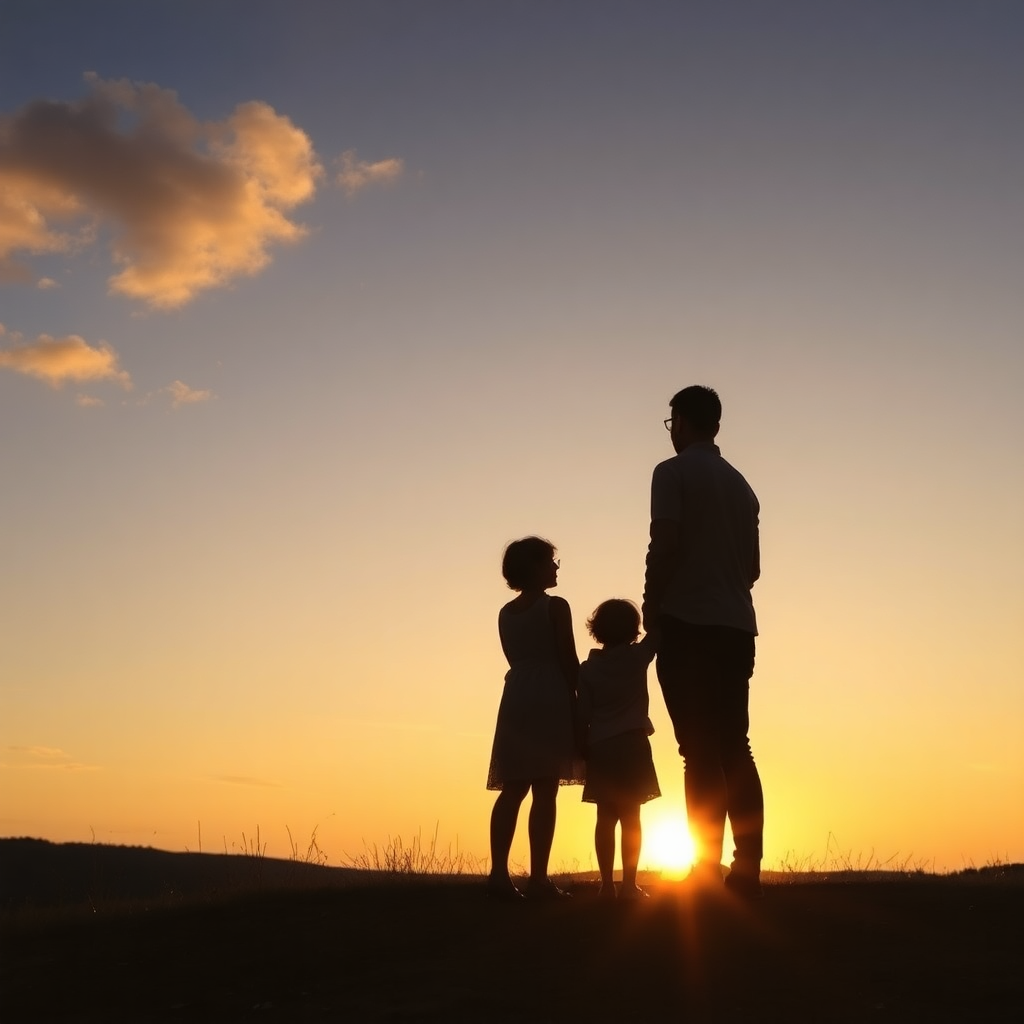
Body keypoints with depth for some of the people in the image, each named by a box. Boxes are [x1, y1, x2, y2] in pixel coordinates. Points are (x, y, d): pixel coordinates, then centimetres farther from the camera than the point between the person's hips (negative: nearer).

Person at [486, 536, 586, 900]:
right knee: (545, 792, -7)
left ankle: (499, 873, 0)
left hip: (516, 699, 6)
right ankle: (538, 878, -8)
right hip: (550, 700, -6)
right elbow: (568, 663, -8)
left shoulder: (505, 613, 14)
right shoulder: (555, 607, -5)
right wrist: (580, 704, -2)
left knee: (512, 789, 6)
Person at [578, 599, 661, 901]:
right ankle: (629, 884, -5)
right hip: (632, 744, -2)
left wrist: (583, 750, 8)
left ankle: (607, 885, 2)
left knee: (606, 818, 3)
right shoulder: (638, 656, -2)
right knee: (631, 817, -2)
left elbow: (583, 715, 1)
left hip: (600, 748, 2)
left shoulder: (588, 668, 3)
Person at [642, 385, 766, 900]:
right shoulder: (740, 484, 18)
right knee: (735, 748, 7)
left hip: (686, 624, -6)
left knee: (700, 751, -7)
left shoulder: (673, 472, -3)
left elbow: (665, 546, -12)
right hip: (736, 626, 6)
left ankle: (707, 871, -7)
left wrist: (651, 608, -3)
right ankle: (747, 871, 5)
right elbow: (753, 564, 18)